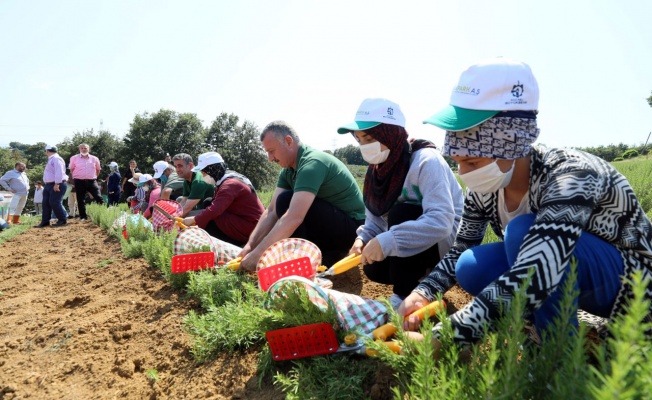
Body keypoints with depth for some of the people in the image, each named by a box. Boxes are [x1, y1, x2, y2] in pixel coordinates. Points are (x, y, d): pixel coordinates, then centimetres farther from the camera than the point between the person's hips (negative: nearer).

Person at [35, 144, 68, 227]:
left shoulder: (56, 159, -12)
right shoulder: (51, 159, 20)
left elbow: (59, 172, -23)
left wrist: (57, 184, -27)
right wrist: (47, 184, 17)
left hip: (57, 185, -10)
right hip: (49, 185, 10)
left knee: (54, 202, -11)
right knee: (46, 203, 6)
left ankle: (62, 220, -1)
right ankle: (45, 222, 9)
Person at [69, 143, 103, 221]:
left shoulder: (94, 159, 6)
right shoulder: (74, 158, 3)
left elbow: (98, 170, 18)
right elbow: (71, 169, 13)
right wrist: (75, 177, 9)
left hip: (91, 181, 1)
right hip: (79, 181, 0)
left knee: (98, 197, -7)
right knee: (81, 200, 3)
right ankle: (83, 217, 10)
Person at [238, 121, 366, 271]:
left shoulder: (312, 163, -25)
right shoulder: (288, 170, 5)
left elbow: (294, 217, -35)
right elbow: (272, 211, 2)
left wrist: (258, 254, -33)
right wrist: (250, 246, -9)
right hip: (332, 226, 9)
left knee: (286, 201, -22)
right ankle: (329, 253, 10)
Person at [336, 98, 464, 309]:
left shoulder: (425, 160, -27)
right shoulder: (380, 167, -3)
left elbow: (441, 222, -38)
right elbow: (376, 219, 1)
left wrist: (387, 241, -43)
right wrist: (363, 238, -21)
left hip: (448, 240, -7)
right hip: (414, 239, 7)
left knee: (401, 214, -30)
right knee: (373, 268, -10)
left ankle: (405, 297, -17)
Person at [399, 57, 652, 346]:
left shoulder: (569, 177, -34)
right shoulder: (485, 188, -12)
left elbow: (529, 282, -47)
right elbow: (462, 249, 1)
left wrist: (438, 340, -48)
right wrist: (423, 293, -19)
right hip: (558, 271, 6)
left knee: (522, 230, -32)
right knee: (470, 268, -18)